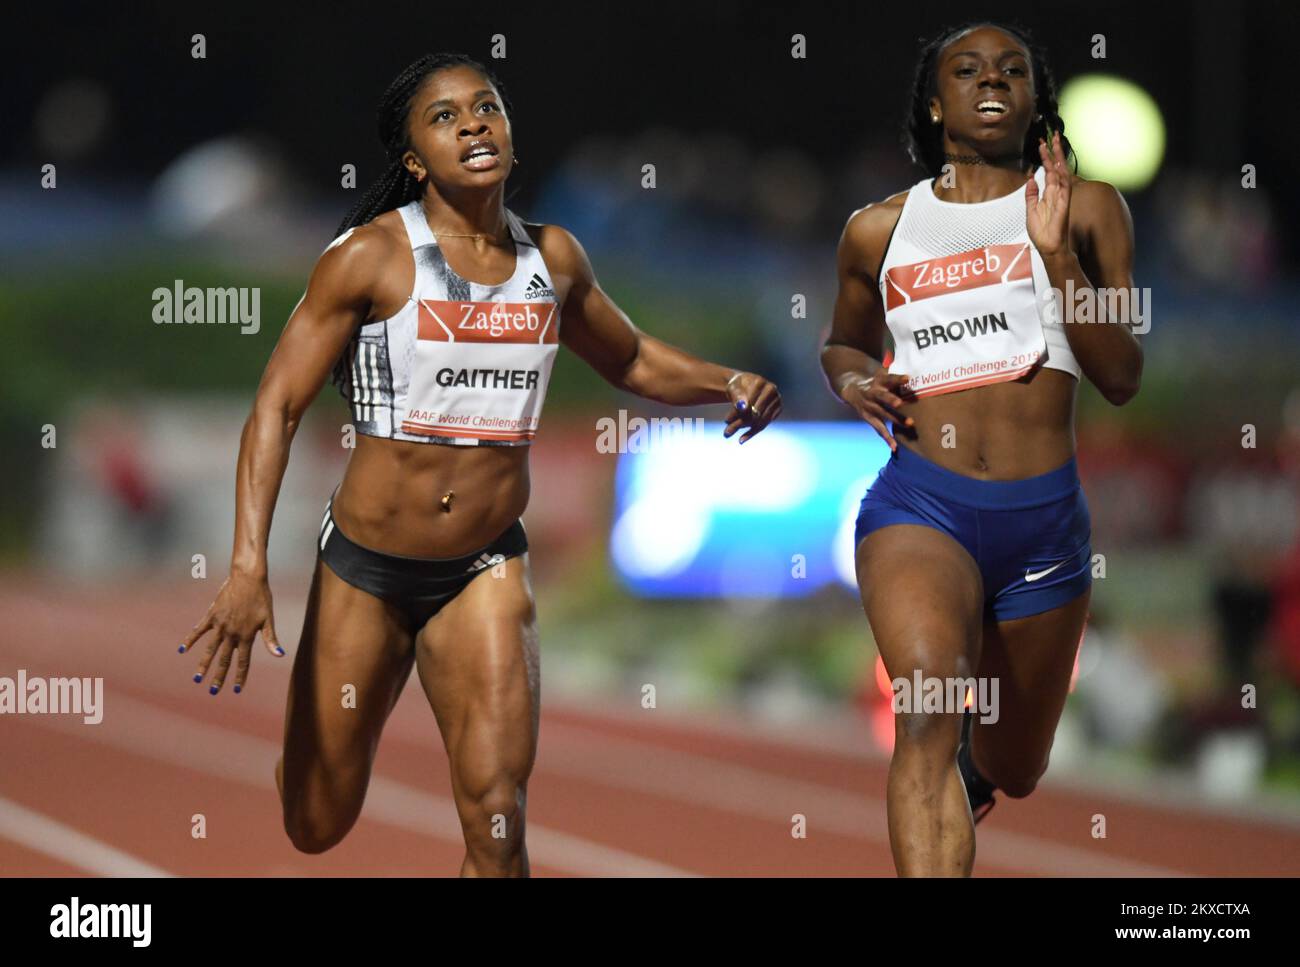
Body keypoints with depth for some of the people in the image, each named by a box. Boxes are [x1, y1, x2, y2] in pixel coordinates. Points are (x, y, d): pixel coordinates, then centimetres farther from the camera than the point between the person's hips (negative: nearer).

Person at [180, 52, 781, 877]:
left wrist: (728, 383, -1)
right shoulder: (374, 255, -11)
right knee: (318, 828, 11)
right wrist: (249, 568, -23)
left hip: (485, 570, 2)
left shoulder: (553, 257, 3)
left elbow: (633, 361, 21)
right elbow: (277, 407, -12)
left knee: (497, 828, -15)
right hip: (367, 567, -2)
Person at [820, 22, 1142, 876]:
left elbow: (1122, 377, -1)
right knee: (928, 703, -31)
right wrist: (855, 382, 5)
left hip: (1045, 517, 1)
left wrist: (1056, 252, -13)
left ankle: (974, 757, 56)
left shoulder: (1086, 209, 6)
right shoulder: (880, 229, 10)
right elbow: (845, 343, 29)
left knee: (1011, 772, 17)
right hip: (919, 506, -1)